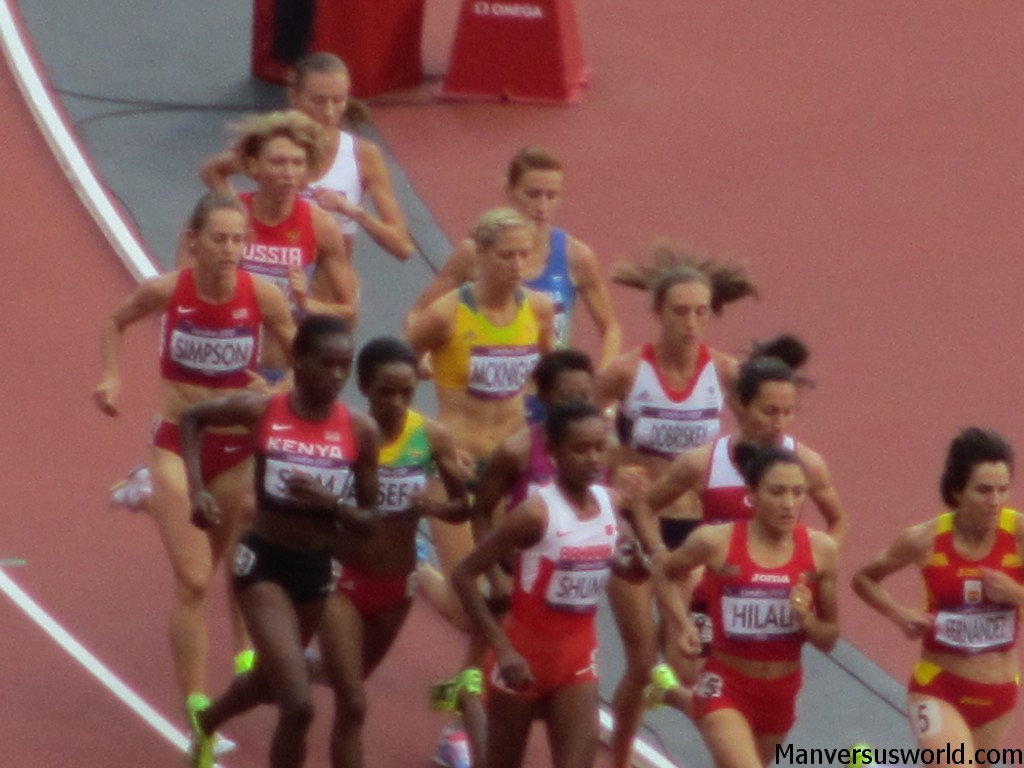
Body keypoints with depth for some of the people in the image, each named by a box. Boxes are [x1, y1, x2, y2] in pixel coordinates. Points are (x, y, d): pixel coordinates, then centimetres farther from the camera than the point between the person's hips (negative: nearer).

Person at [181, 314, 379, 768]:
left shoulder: (360, 432, -9)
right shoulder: (260, 412, -13)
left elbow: (369, 522, -3)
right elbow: (192, 418, 6)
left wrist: (330, 501, -23)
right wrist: (197, 489, -6)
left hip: (318, 568, 4)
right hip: (264, 563, -4)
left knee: (271, 679, 27)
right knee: (298, 704, -16)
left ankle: (206, 722, 60)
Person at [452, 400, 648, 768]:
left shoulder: (609, 503, -3)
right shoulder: (536, 512, -20)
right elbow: (464, 575, -19)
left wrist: (634, 565, -10)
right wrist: (503, 649, -24)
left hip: (578, 655, 4)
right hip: (525, 653, -4)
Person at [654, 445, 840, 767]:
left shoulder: (820, 550, -7)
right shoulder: (716, 542, -13)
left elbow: (829, 639, 3)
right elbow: (664, 570, 10)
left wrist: (805, 619, -19)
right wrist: (680, 624, -4)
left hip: (781, 693, 4)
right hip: (725, 687, -4)